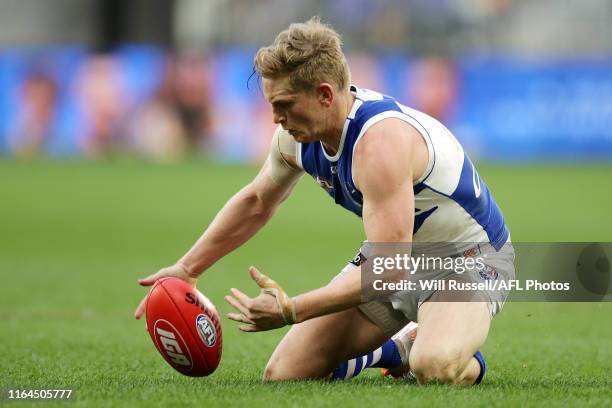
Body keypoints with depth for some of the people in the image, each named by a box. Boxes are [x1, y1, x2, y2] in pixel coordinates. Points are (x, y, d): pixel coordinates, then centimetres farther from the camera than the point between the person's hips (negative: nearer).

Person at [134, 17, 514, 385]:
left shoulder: (380, 142, -34)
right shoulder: (297, 134, -8)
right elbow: (256, 202, 15)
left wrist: (291, 311, -37)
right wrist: (186, 269, 11)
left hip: (469, 258, -8)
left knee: (434, 368, -39)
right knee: (282, 375, -2)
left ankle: (464, 360, -2)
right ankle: (400, 353, 20)